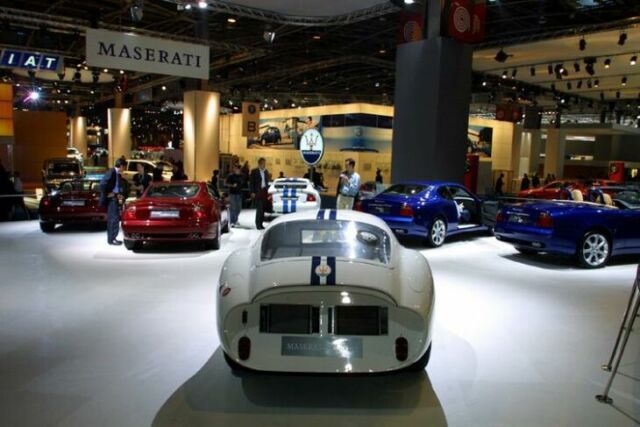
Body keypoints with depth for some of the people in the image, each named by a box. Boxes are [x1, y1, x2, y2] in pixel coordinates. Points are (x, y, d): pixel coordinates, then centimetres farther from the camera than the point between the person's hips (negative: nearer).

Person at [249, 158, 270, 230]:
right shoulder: (254, 171, -2)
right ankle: (258, 224, -1)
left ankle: (260, 224, 12)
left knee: (263, 209, 5)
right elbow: (251, 182, -4)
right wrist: (252, 192, -10)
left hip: (264, 192, 5)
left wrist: (268, 191, 6)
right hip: (258, 193, -5)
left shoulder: (266, 172, 14)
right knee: (259, 209, -8)